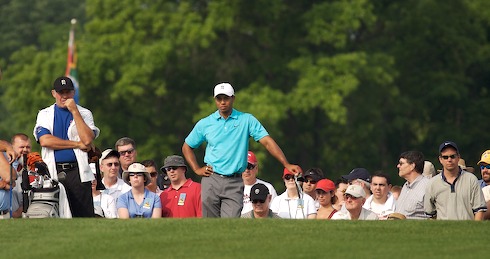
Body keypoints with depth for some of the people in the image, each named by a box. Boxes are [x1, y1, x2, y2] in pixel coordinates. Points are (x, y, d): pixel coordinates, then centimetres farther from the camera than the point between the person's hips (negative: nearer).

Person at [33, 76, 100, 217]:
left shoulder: (84, 113, 12)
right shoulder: (45, 114, 13)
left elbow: (87, 140, -6)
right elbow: (45, 141, -5)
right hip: (53, 173, 0)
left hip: (78, 173, 0)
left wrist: (74, 111, -6)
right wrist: (78, 144, -5)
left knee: (85, 216, -8)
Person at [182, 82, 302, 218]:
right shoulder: (205, 124, 8)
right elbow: (187, 147, 20)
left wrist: (286, 164, -15)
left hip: (235, 183, -2)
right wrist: (197, 169, 7)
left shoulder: (247, 120, 3)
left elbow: (267, 141, -5)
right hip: (211, 180, 2)